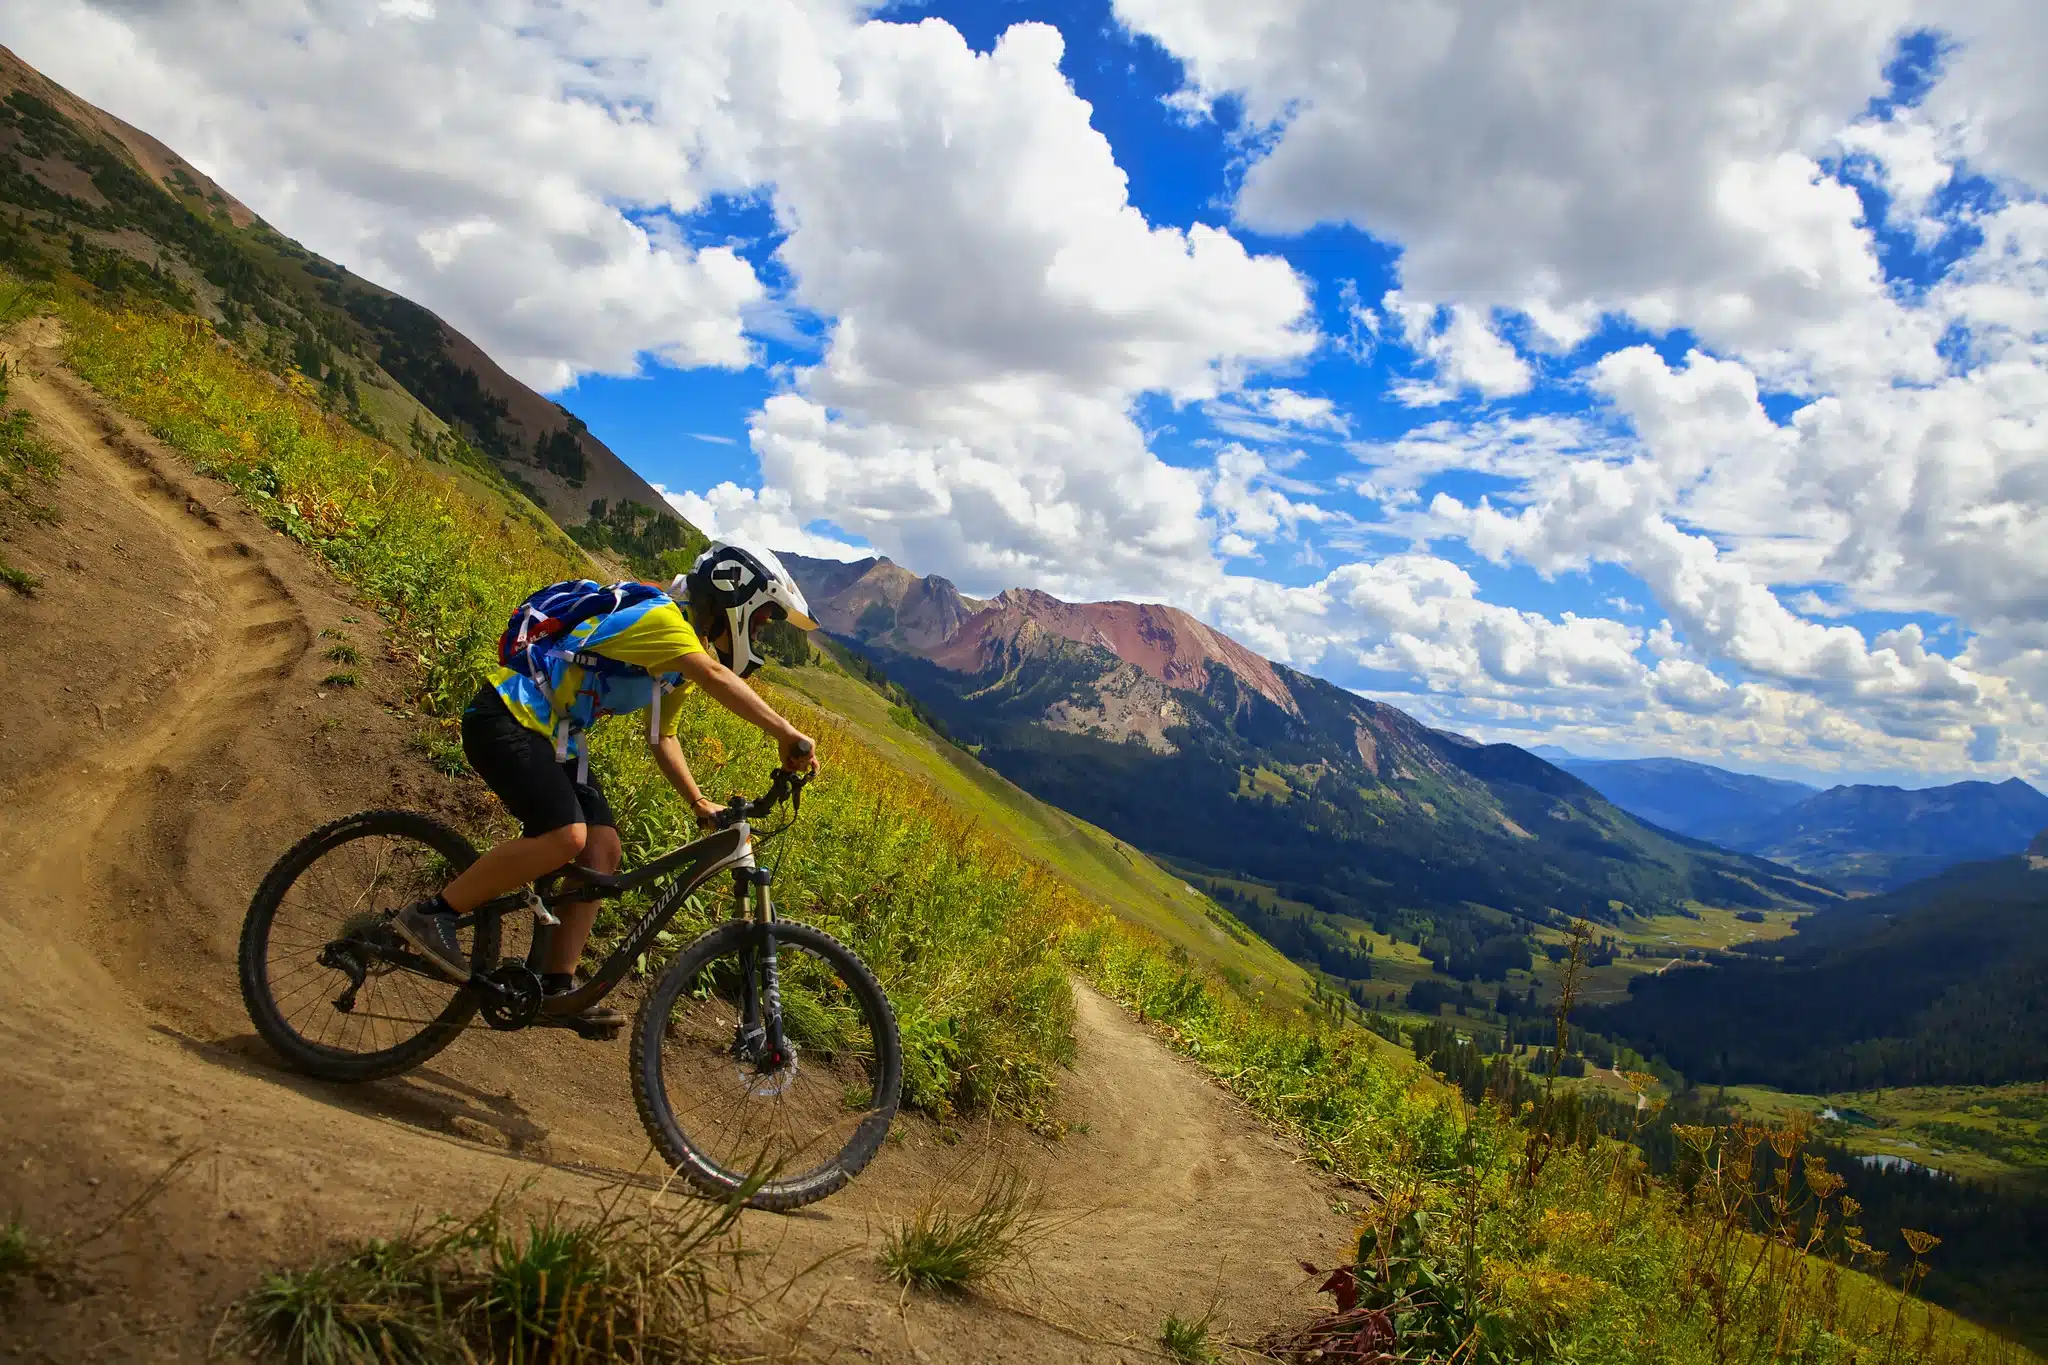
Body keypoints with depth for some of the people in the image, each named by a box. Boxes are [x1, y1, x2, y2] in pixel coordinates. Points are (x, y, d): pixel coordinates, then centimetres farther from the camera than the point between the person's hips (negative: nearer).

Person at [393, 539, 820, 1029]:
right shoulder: (662, 619, -19)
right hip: (507, 717, -10)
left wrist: (700, 802, 8)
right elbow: (716, 678, -36)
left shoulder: (683, 656, 13)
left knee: (602, 850, -2)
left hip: (554, 737, 10)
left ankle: (558, 985, 3)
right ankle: (431, 914, -13)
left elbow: (662, 737, 18)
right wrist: (788, 736, -41)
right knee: (566, 837, -26)